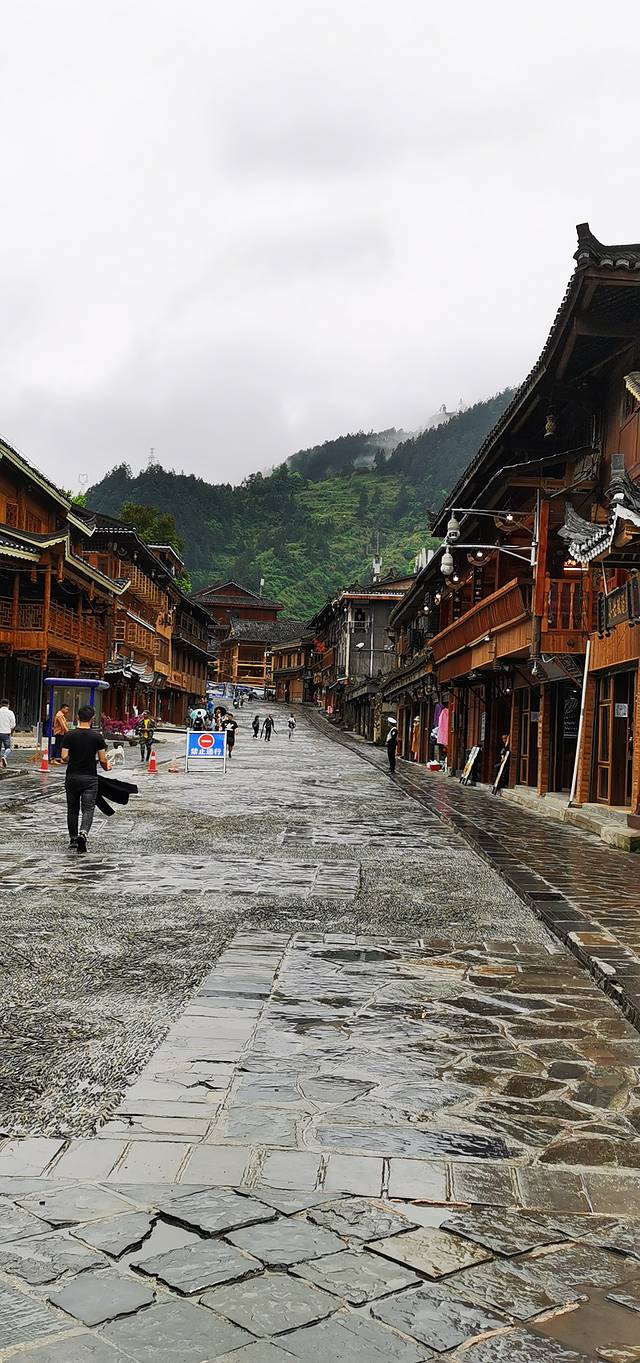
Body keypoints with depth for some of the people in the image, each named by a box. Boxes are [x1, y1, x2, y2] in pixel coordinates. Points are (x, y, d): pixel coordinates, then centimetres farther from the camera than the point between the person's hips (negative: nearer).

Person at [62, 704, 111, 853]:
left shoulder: (69, 735, -4)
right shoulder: (97, 736, -7)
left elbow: (64, 757, -6)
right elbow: (103, 759, -6)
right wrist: (107, 767, 16)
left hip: (71, 777, 2)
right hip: (90, 778, -2)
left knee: (72, 809, 16)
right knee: (88, 809, -2)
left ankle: (73, 839, 24)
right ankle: (83, 834, -26)